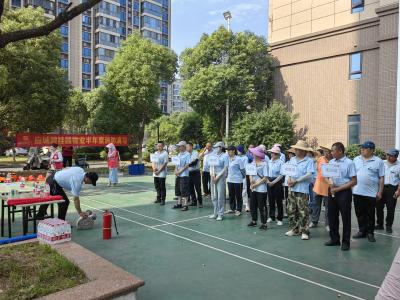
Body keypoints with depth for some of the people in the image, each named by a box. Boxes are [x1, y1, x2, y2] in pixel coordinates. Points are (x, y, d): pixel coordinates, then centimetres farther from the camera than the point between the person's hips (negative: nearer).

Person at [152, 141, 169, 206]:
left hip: (162, 173, -6)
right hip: (155, 173, 6)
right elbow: (153, 162, 14)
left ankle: (163, 200, 7)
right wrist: (154, 168, -7)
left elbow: (165, 164, -12)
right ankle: (158, 198, 26)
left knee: (162, 187, -1)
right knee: (157, 186, 13)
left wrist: (159, 171, -14)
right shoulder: (155, 153, 13)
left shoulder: (165, 153, -7)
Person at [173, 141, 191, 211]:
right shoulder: (179, 154, 14)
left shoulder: (187, 154, -9)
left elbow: (187, 165, -14)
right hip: (178, 175, 8)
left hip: (184, 175, -8)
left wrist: (180, 171, -15)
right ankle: (179, 203, 24)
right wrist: (176, 170, -1)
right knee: (178, 189, 13)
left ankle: (185, 205, 1)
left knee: (184, 190, -5)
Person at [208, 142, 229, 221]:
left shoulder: (225, 156, -4)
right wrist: (212, 174, -4)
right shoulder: (213, 156, 14)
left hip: (221, 177, -6)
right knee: (214, 196, 9)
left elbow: (225, 168, -9)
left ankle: (220, 214, 5)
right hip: (213, 177, 6)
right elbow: (211, 166, 14)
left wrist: (218, 176, -13)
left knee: (220, 196, -4)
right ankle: (215, 213, 20)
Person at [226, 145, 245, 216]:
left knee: (238, 196, 5)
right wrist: (228, 176, 14)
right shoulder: (228, 159, 5)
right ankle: (232, 208, 27)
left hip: (237, 180, -6)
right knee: (231, 195, 14)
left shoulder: (238, 159, -14)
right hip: (230, 180, 6)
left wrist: (243, 177, 0)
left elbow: (242, 170, -9)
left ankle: (239, 210, 16)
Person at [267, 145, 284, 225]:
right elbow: (266, 172, 10)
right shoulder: (269, 162, 6)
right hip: (270, 182, 5)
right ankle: (271, 217, 27)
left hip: (277, 182, -5)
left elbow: (281, 175, -13)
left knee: (279, 201, 3)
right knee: (271, 201, 14)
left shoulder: (281, 162, -11)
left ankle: (280, 219, 13)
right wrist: (267, 180, -5)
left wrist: (273, 182, -15)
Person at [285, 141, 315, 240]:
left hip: (302, 189, -7)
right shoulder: (292, 159, 12)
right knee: (291, 210, 12)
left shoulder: (309, 161, -8)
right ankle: (294, 229, 25)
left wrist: (296, 181, -17)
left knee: (303, 212, -3)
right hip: (292, 188, 7)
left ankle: (304, 231, 7)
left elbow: (309, 175, -16)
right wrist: (289, 180, -5)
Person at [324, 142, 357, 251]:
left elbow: (354, 181, -11)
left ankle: (345, 242, 18)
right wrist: (330, 182, -9)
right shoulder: (331, 162, 7)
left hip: (344, 192, -5)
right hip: (332, 192, 6)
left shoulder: (349, 163, -9)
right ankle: (334, 239, 27)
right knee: (332, 216, 12)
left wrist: (338, 189, -15)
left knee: (346, 218, 5)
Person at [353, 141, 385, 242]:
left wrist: (380, 192, -5)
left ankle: (370, 233, 20)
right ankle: (362, 231, 24)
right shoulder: (356, 160, 7)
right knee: (360, 213, 11)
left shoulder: (378, 161, -2)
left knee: (370, 214, 7)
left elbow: (381, 178, -1)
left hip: (371, 193, -3)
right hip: (357, 192, 3)